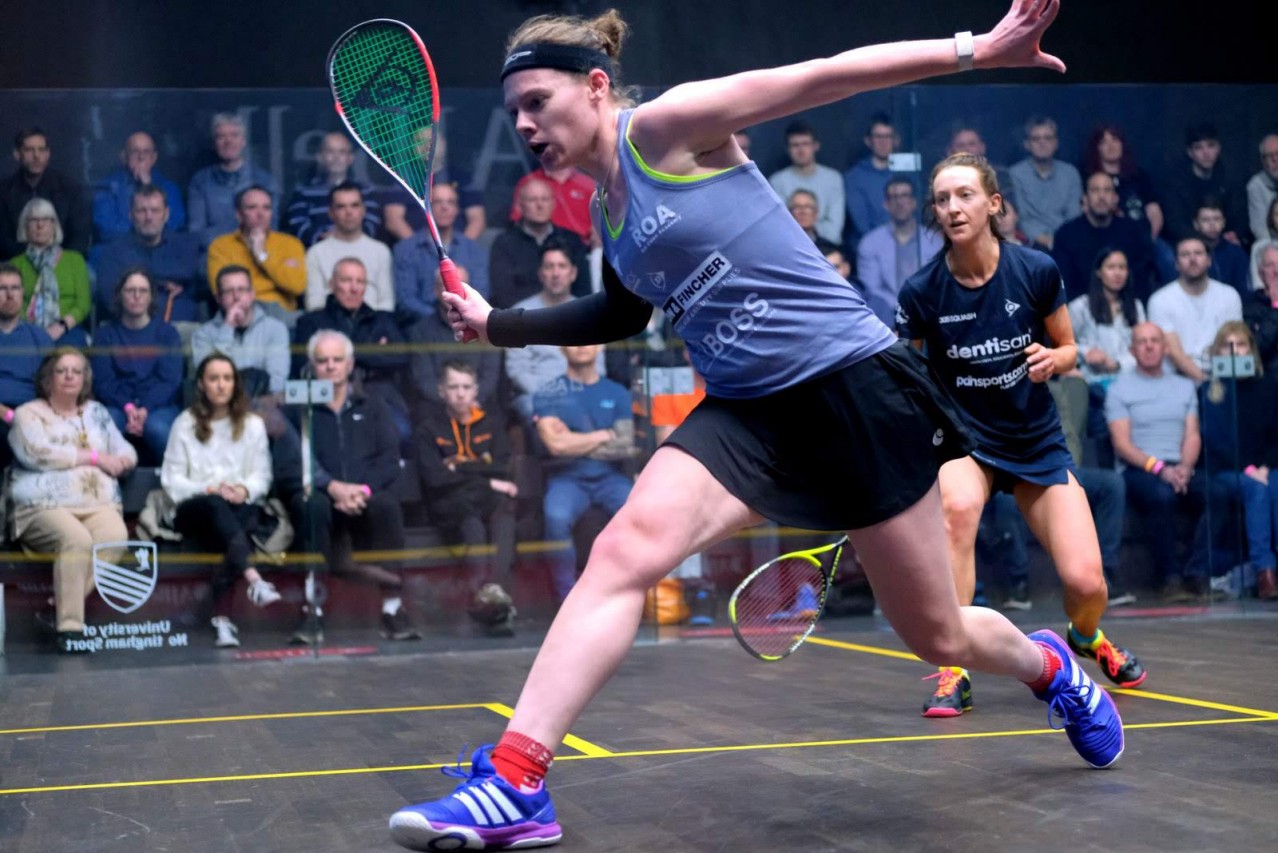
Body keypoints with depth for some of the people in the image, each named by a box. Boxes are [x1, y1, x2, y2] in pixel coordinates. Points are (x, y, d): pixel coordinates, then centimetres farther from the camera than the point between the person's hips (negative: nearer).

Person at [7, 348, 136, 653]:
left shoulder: (96, 412, 25)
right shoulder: (28, 414, 11)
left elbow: (128, 455, 22)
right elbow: (38, 454, -8)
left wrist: (118, 461, -4)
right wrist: (93, 457, -3)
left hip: (99, 504, 4)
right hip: (46, 505, -3)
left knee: (115, 537, -31)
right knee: (77, 539, -36)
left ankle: (61, 607, -24)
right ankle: (70, 626, -35)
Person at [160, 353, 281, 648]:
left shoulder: (252, 424, 16)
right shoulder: (185, 424, 10)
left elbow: (262, 476, 9)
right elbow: (171, 480, 2)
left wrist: (244, 490, -14)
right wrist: (208, 490, -14)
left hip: (240, 505, 1)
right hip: (192, 510, -1)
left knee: (246, 516, -36)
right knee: (216, 505, -38)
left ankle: (222, 617, -44)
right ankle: (253, 578, -59)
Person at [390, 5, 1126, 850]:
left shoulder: (663, 128, -10)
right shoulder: (608, 214, 11)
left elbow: (823, 76, -13)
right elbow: (621, 314, 29)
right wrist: (495, 323, 20)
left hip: (852, 382, -6)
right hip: (745, 409, 6)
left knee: (940, 636, 7)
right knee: (625, 548, -22)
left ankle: (1051, 666, 42)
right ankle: (515, 784, -24)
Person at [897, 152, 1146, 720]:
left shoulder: (1037, 271, -11)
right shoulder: (921, 292, -13)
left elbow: (1069, 351, 3)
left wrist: (1054, 359, -20)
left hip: (1039, 442, 1)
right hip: (963, 437, -1)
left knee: (1085, 583, -10)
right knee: (957, 506, -38)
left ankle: (1086, 636, 32)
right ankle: (953, 673, -25)